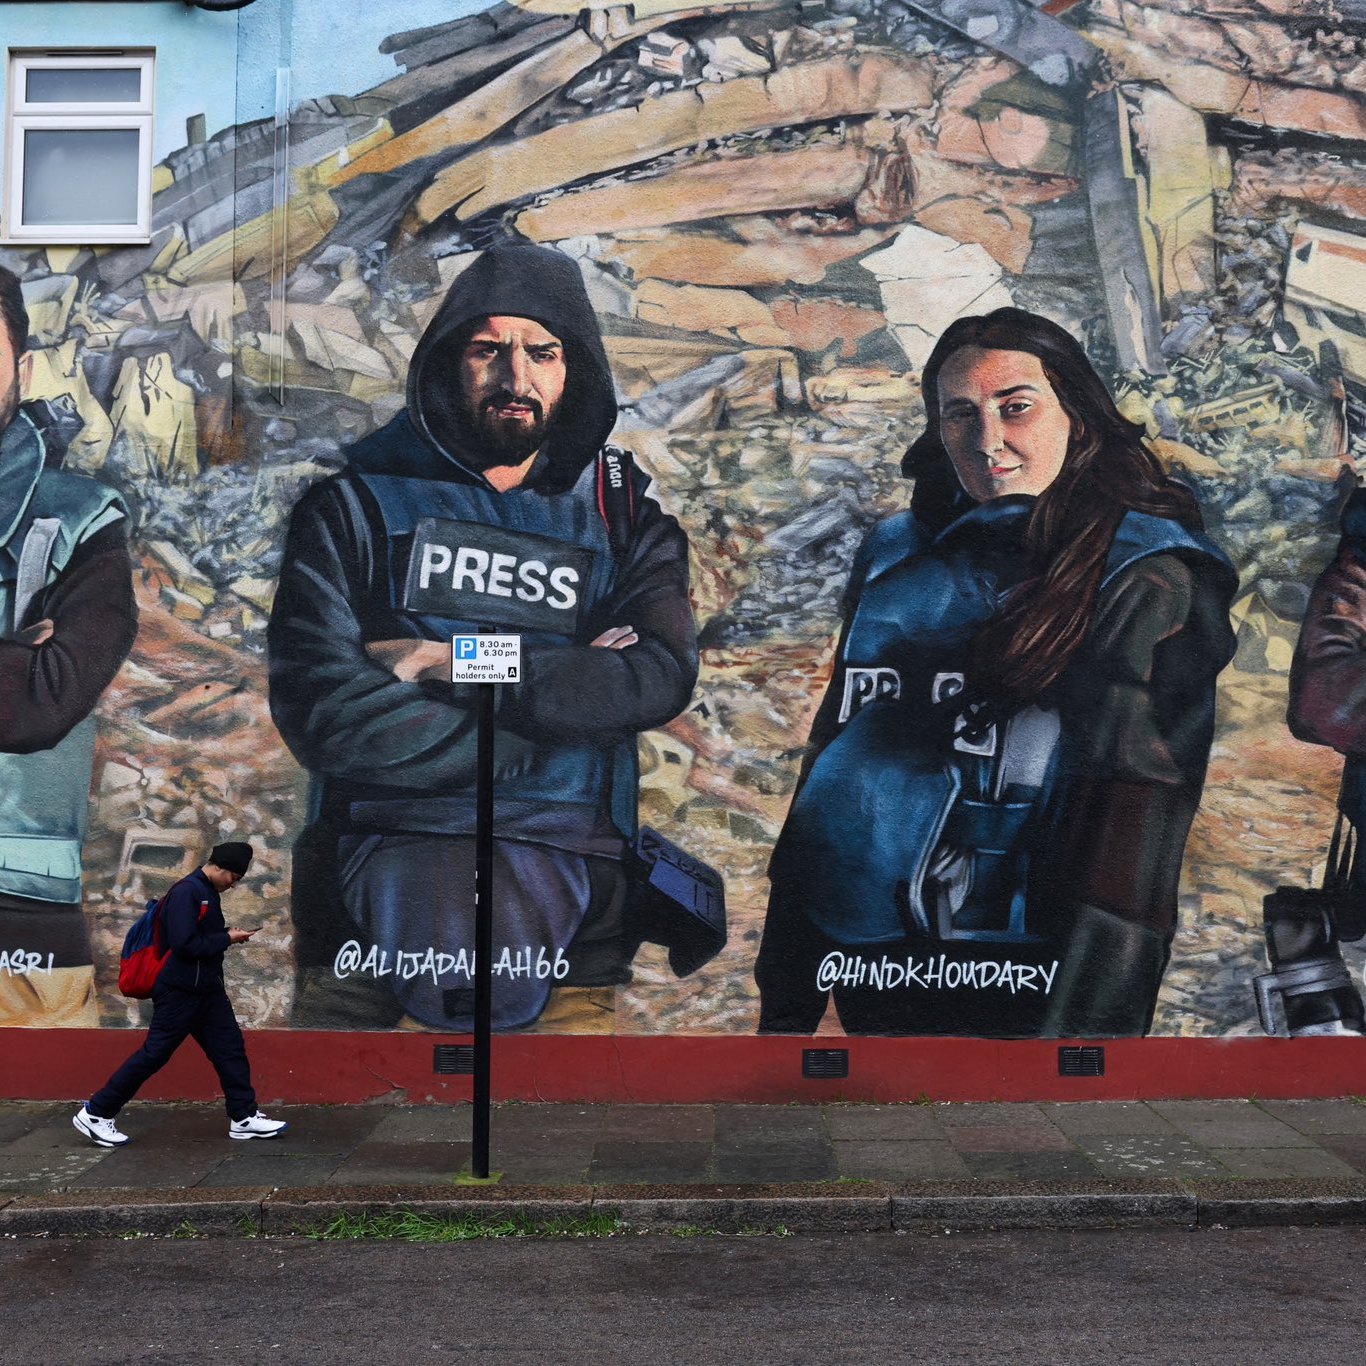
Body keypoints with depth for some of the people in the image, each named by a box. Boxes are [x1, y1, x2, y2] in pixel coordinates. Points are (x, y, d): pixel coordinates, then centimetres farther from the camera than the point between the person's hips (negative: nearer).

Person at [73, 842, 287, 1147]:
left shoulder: (209, 893, 11)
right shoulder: (187, 892, -19)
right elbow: (184, 943, -26)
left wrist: (230, 935, 1)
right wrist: (227, 938, -17)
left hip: (206, 990, 10)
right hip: (179, 992, -10)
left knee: (230, 1049, 8)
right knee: (154, 1053, -3)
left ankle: (244, 1118, 15)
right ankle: (95, 1114, 9)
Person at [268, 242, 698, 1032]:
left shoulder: (626, 517, 14)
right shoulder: (361, 502, 9)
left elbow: (662, 677, -6)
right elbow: (319, 708, -6)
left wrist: (451, 666, -7)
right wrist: (555, 697, -5)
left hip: (565, 858, 1)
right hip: (385, 839, 0)